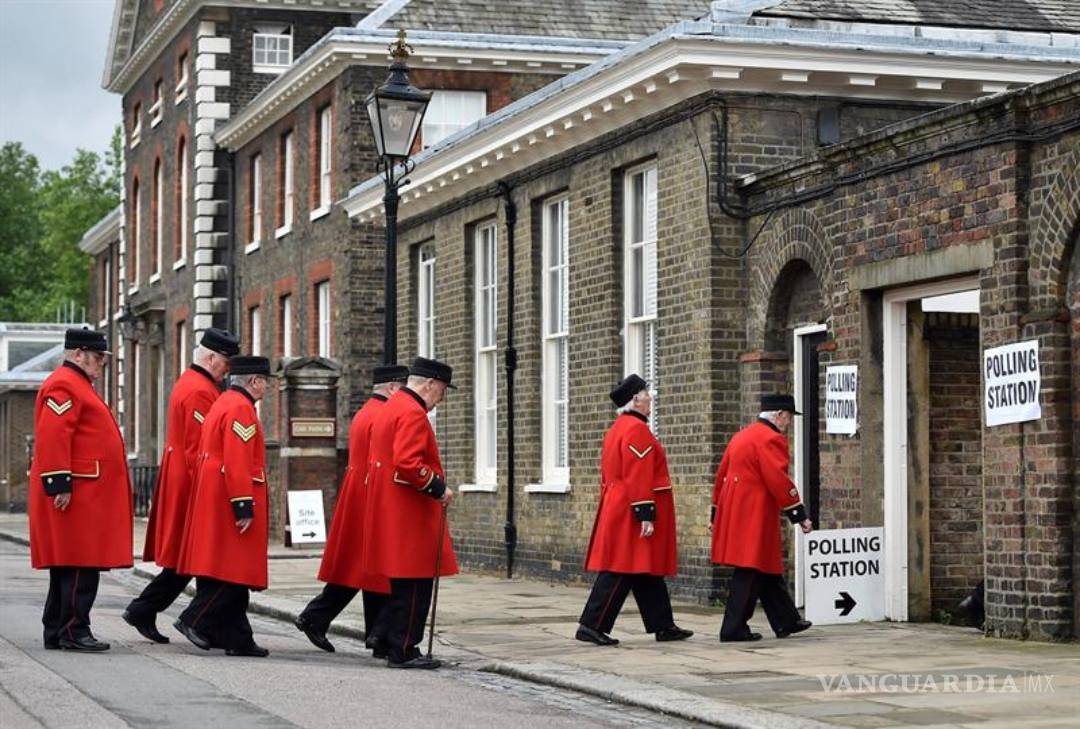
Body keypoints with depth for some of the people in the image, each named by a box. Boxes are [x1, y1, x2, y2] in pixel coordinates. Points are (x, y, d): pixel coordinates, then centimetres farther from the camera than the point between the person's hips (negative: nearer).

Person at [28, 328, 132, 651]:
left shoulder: (78, 385, 22)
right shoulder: (63, 386, -12)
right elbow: (52, 439, -21)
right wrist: (60, 485, -24)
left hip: (90, 495, 11)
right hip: (77, 494, -11)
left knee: (68, 565, 12)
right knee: (80, 565, -9)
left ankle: (56, 632, 15)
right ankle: (74, 632, -7)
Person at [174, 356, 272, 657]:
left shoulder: (222, 404, 18)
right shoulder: (241, 409, -13)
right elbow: (238, 463, -21)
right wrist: (244, 508, -22)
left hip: (212, 503, 11)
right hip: (230, 500, -11)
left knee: (233, 574, 9)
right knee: (234, 573, -7)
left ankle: (237, 639, 10)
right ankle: (195, 620, -8)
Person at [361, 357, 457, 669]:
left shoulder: (390, 407, 16)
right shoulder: (413, 413, -16)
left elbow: (377, 460, 21)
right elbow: (407, 463, -27)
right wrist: (439, 488, -17)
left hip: (389, 511, 10)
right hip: (409, 514, -10)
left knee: (407, 581, 17)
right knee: (414, 583, -3)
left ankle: (385, 633, 18)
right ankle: (403, 651, 1)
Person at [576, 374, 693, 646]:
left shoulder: (615, 430, 17)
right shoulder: (637, 429, -15)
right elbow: (638, 478, -21)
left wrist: (611, 510, 23)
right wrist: (646, 516, -22)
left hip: (616, 510, 11)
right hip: (632, 516, -11)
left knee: (647, 573, 13)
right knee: (620, 573, -9)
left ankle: (663, 626, 18)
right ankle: (592, 627, -9)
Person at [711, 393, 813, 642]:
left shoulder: (741, 436, 17)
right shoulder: (771, 439, -12)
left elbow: (722, 475, 20)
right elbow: (779, 480, -19)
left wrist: (716, 515, 24)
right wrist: (799, 515, -15)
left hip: (734, 514, 10)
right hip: (755, 517, -10)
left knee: (768, 571, 14)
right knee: (750, 572, -5)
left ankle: (787, 622, 20)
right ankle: (734, 629, -4)